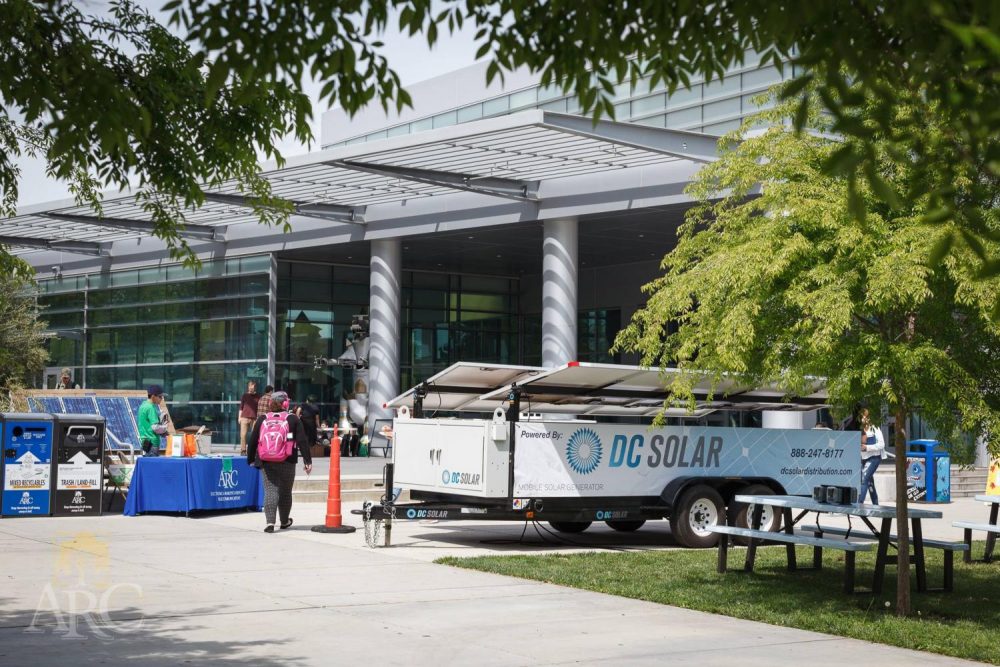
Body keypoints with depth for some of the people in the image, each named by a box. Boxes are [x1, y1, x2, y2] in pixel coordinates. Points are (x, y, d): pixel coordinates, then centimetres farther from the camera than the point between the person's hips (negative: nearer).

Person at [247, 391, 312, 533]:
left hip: (267, 462, 1)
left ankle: (270, 522, -15)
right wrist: (308, 461, -5)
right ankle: (285, 521, 26)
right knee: (285, 491, 13)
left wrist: (251, 459, 16)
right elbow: (302, 441, -6)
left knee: (270, 491, 0)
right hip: (287, 462, -1)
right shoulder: (293, 419, -1)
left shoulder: (262, 418, 5)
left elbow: (252, 440, 6)